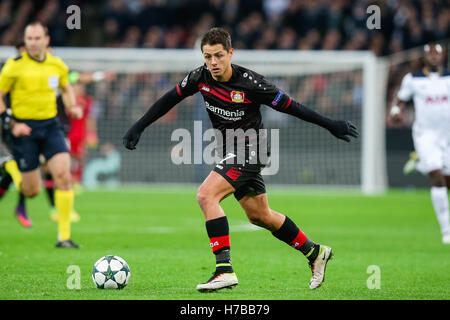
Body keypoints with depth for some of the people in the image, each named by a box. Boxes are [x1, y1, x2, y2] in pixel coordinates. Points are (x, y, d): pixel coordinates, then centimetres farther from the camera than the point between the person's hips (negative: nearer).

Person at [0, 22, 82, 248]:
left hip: (50, 125, 3)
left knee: (64, 176, -15)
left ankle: (64, 236, -9)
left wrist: (72, 107, 4)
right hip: (23, 128, -3)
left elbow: (66, 88, 24)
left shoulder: (57, 65, 4)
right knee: (32, 191, -2)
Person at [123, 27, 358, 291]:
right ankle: (315, 253, 37)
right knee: (259, 216, 18)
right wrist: (139, 127, 7)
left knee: (206, 195, -24)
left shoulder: (249, 83, -22)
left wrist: (330, 124, -8)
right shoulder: (201, 77, -7)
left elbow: (289, 106, -13)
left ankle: (225, 270, -24)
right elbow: (170, 99, 7)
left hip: (250, 149, -7)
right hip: (230, 152, 7)